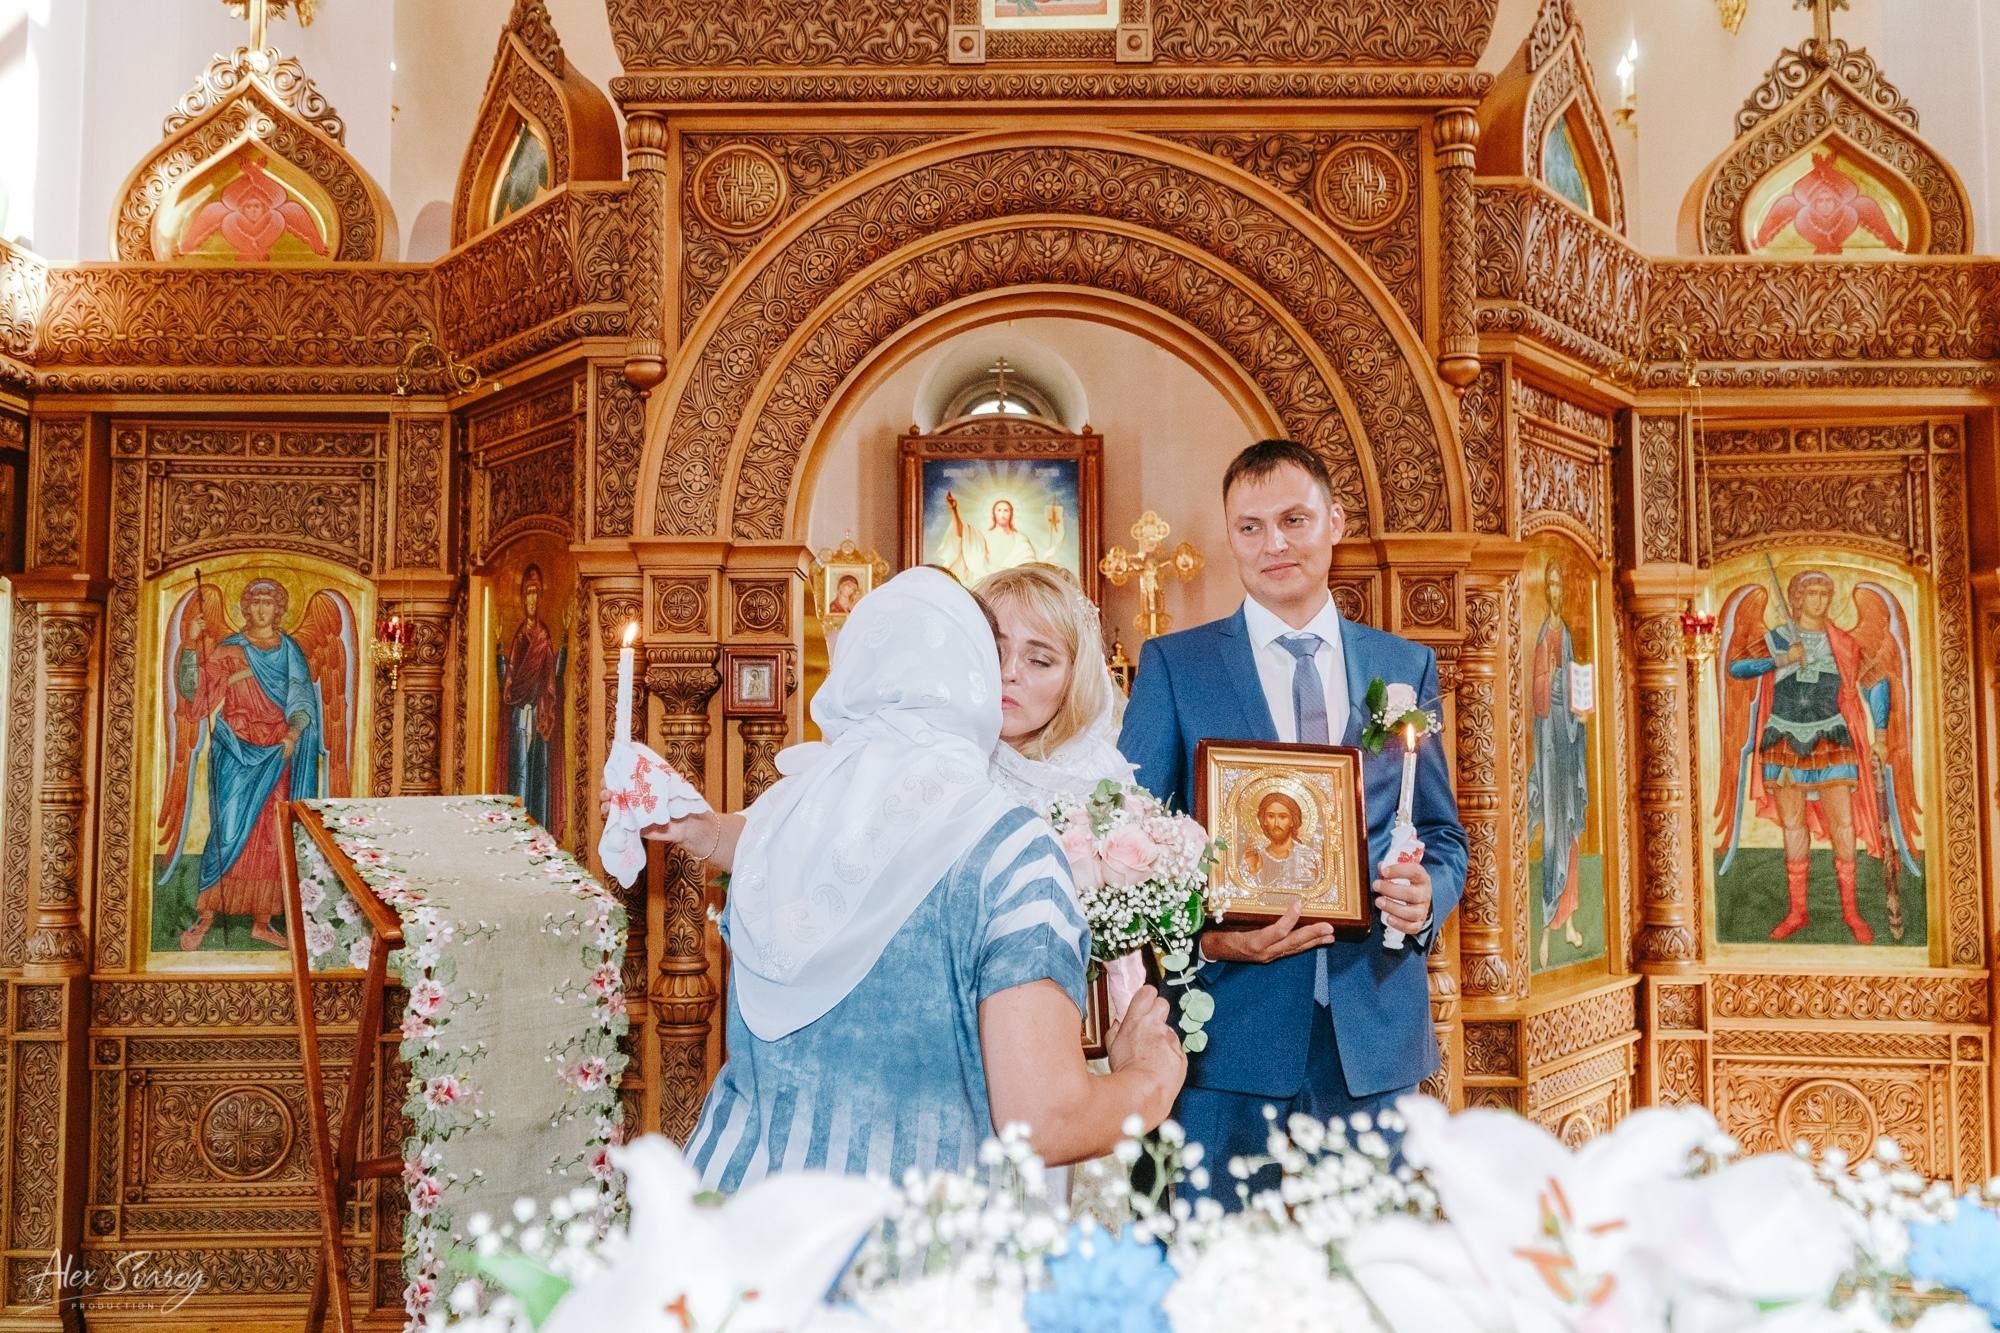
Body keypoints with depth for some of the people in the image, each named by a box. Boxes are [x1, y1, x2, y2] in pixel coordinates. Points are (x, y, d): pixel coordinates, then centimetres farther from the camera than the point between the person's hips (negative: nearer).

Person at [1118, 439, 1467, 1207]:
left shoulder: (1406, 667, 10)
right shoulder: (1173, 665, 2)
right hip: (1231, 1035, -2)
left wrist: (1427, 895, -8)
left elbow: (1442, 833, 15)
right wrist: (1206, 936, -17)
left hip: (1375, 1035, 3)